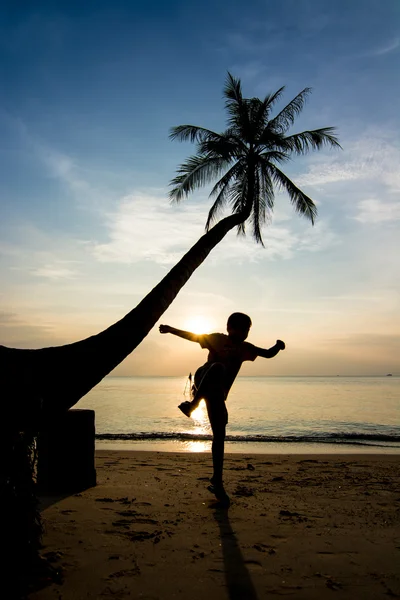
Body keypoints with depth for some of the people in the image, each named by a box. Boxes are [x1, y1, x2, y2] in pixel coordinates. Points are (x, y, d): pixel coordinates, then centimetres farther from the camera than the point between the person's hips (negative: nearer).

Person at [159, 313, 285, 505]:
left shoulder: (245, 348, 13)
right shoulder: (217, 339, 1)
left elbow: (268, 354, 14)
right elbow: (193, 336, -1)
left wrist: (278, 346, -8)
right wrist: (171, 330, -11)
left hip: (217, 393, 4)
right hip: (203, 379, -4)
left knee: (219, 436, -1)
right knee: (218, 367, -38)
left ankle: (217, 483, 9)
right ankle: (193, 403, -41)